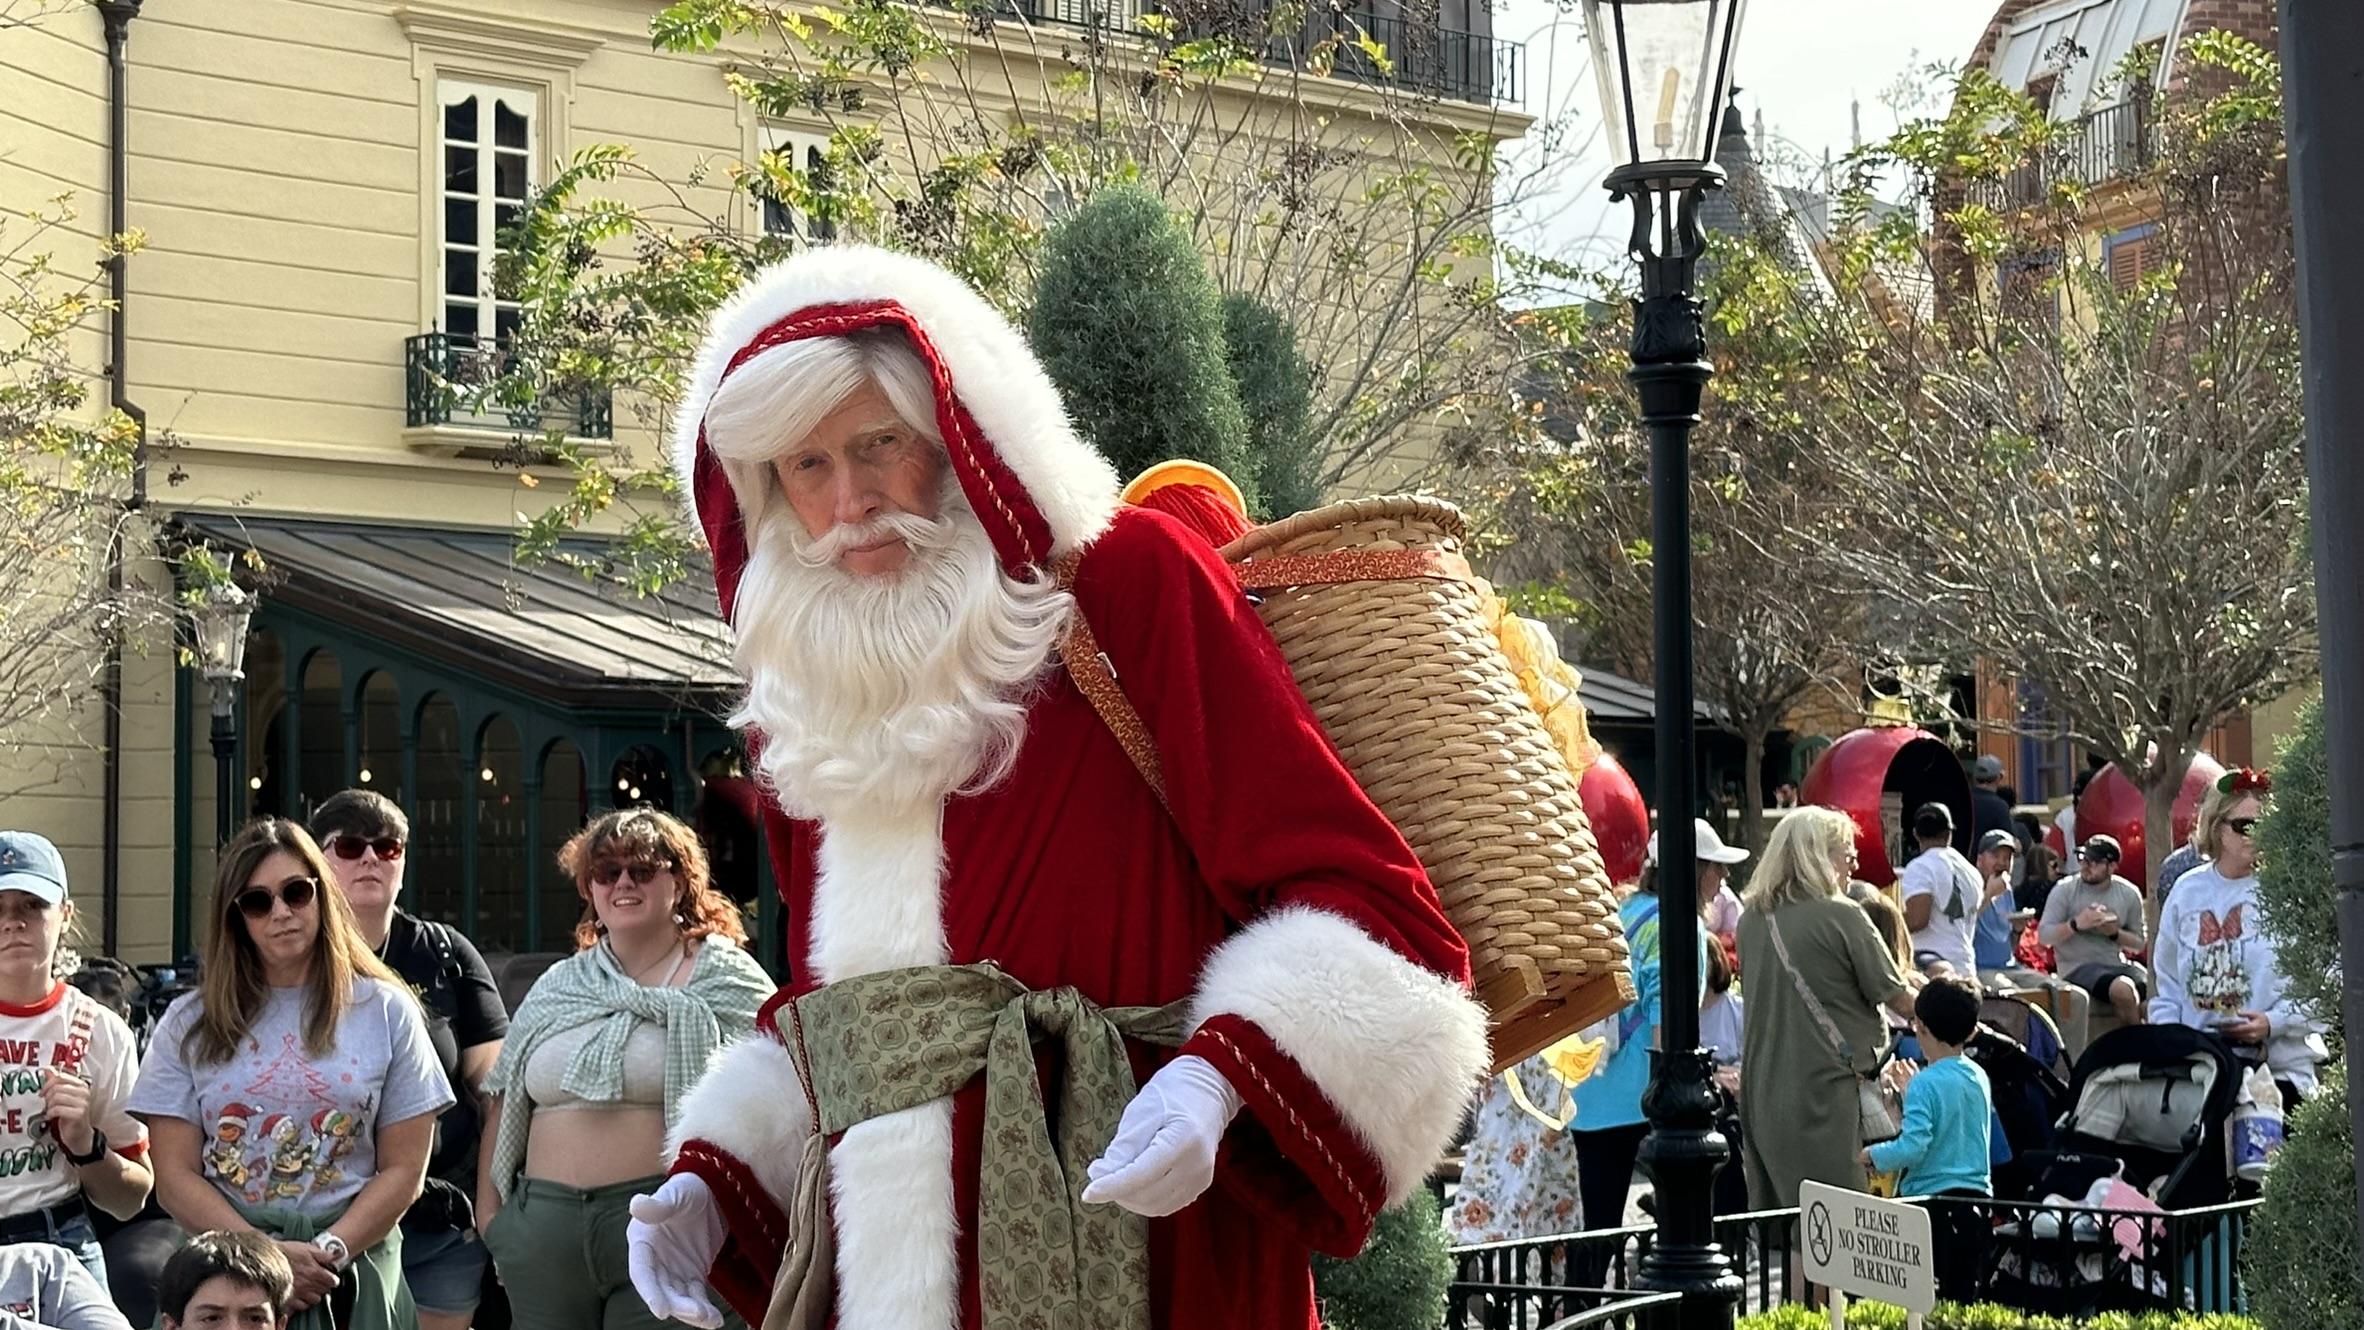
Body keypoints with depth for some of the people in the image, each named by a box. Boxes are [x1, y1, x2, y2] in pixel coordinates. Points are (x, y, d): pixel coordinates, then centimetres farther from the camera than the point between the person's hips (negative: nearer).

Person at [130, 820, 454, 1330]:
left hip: (352, 1270, 0)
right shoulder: (190, 1024, 6)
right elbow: (175, 1175, 0)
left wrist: (329, 1251, -13)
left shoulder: (386, 1011, 4)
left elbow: (403, 1170, 1)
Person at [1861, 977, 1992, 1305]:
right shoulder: (1979, 1077, 8)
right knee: (1965, 1298, 12)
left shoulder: (1925, 1084, -14)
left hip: (1933, 1205, -7)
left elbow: (1913, 1148, -21)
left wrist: (1873, 1155, -4)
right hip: (1976, 1199, 7)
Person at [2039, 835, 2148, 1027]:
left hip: (2118, 964, 4)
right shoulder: (2065, 890, -1)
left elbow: (2139, 943, 10)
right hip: (2078, 967, -4)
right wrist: (2076, 924, -19)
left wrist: (2115, 933, -10)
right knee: (2123, 989, -33)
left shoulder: (2129, 893, 7)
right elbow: (2043, 935, -5)